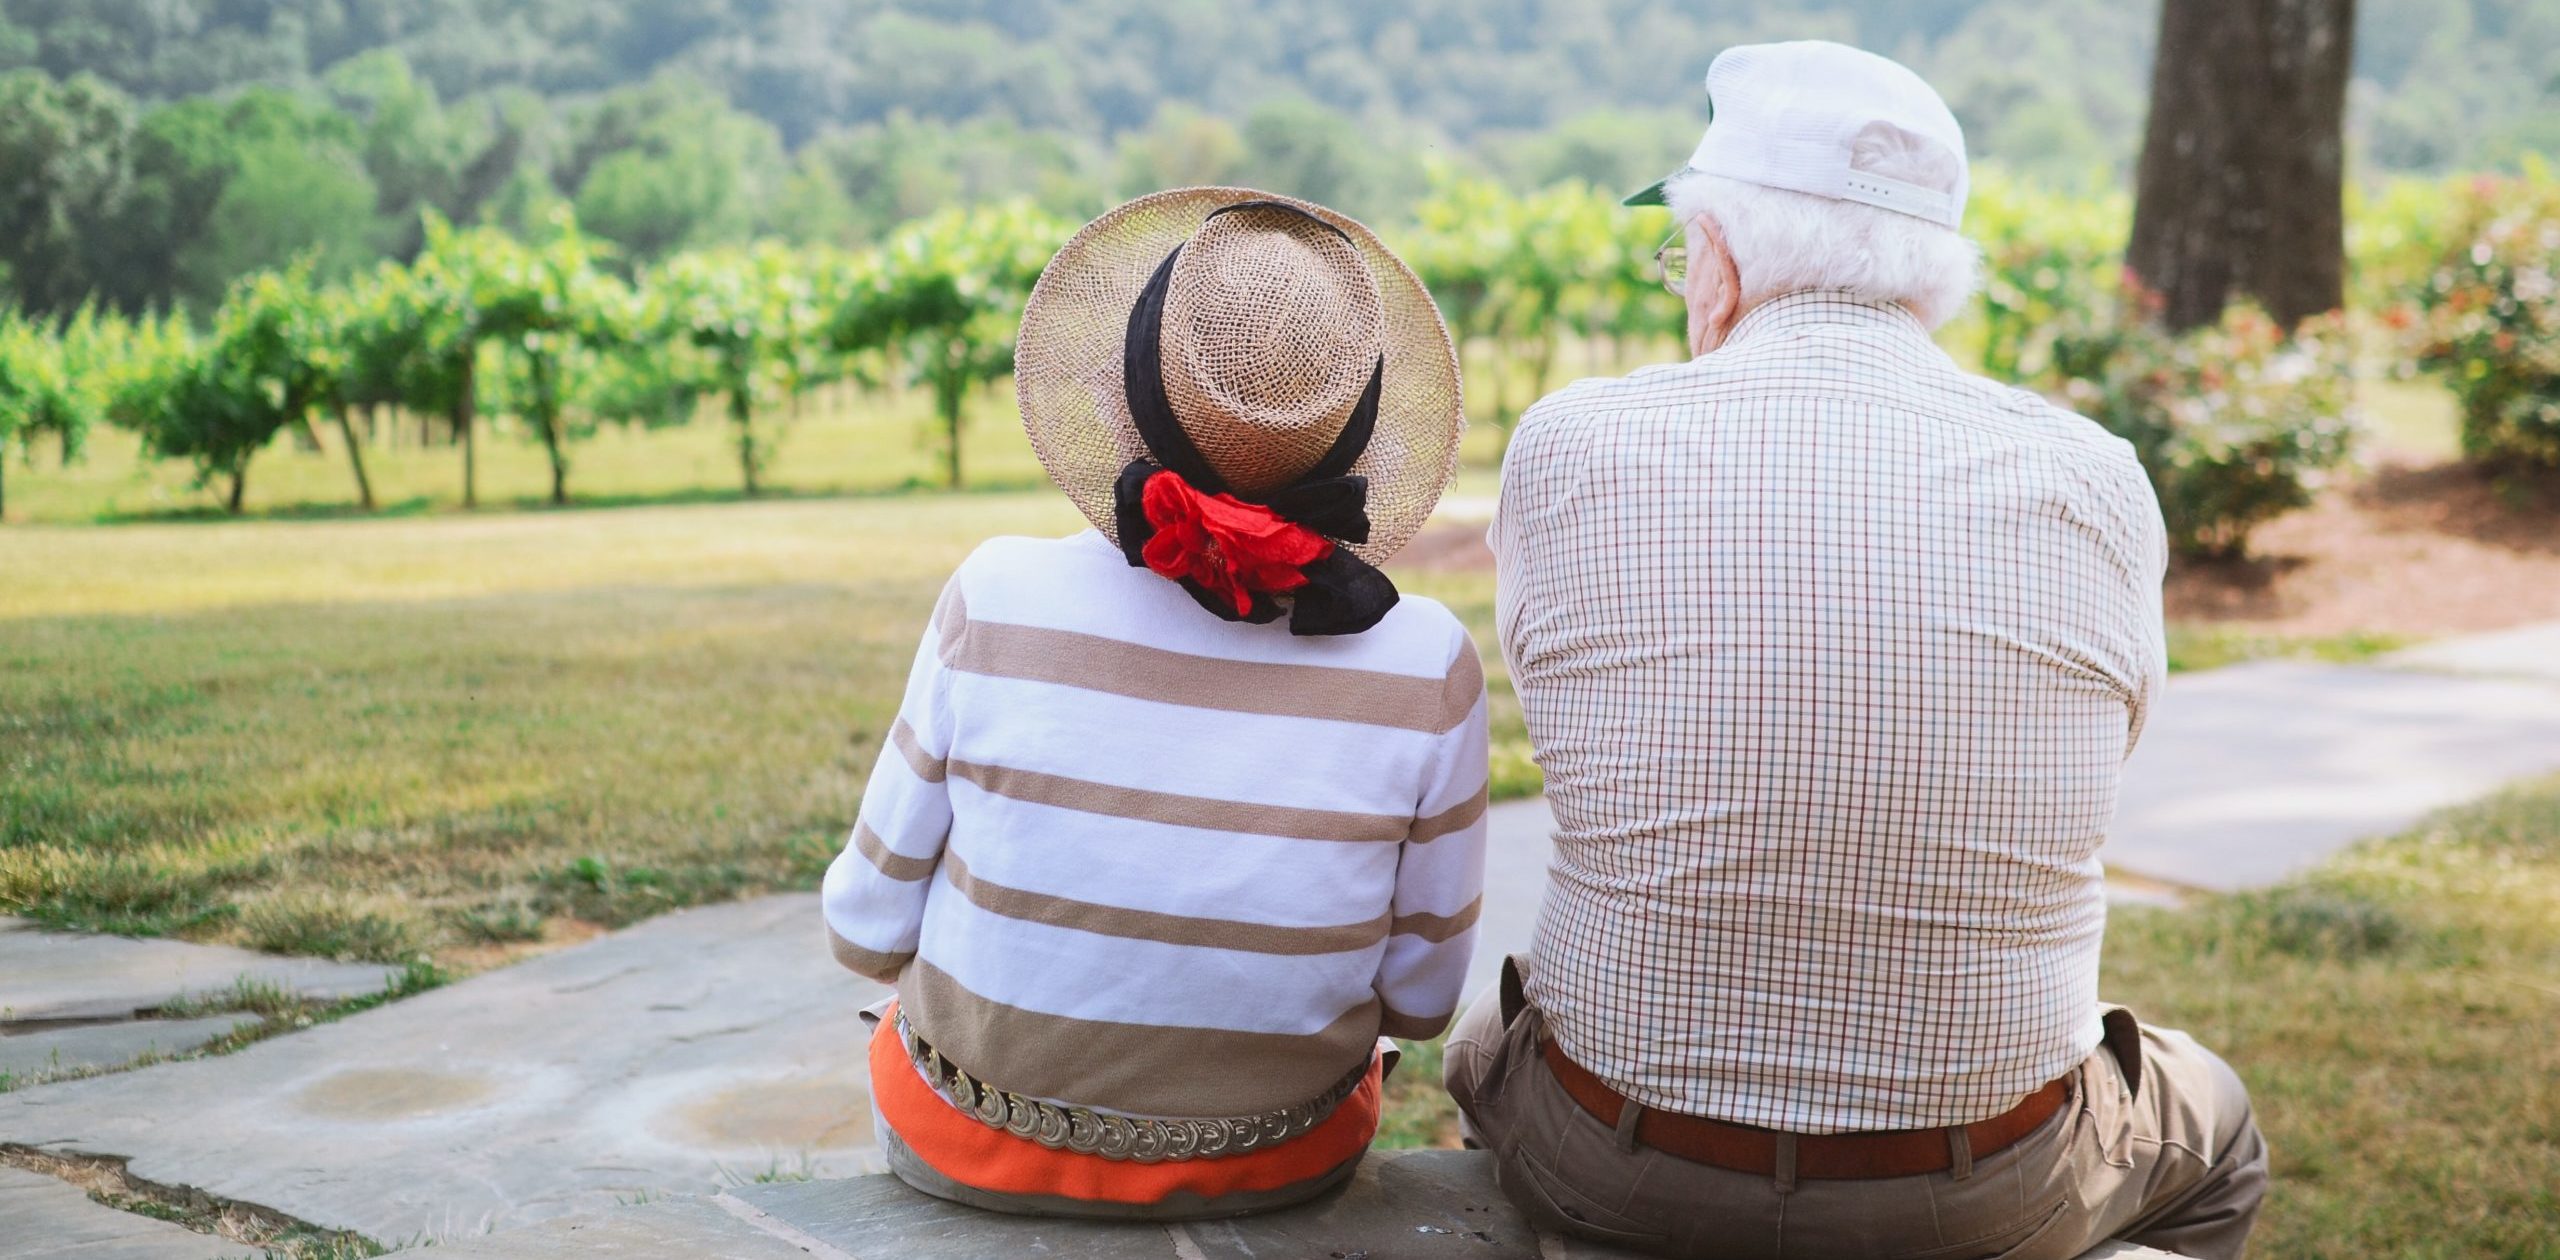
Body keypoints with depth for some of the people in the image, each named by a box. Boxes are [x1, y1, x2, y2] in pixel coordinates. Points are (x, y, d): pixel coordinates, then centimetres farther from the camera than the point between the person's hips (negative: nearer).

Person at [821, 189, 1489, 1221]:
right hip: (1276, 1167, 1)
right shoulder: (1425, 668, -20)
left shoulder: (999, 602, -21)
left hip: (976, 1148, 0)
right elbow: (1420, 997, -7)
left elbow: (871, 928, -9)